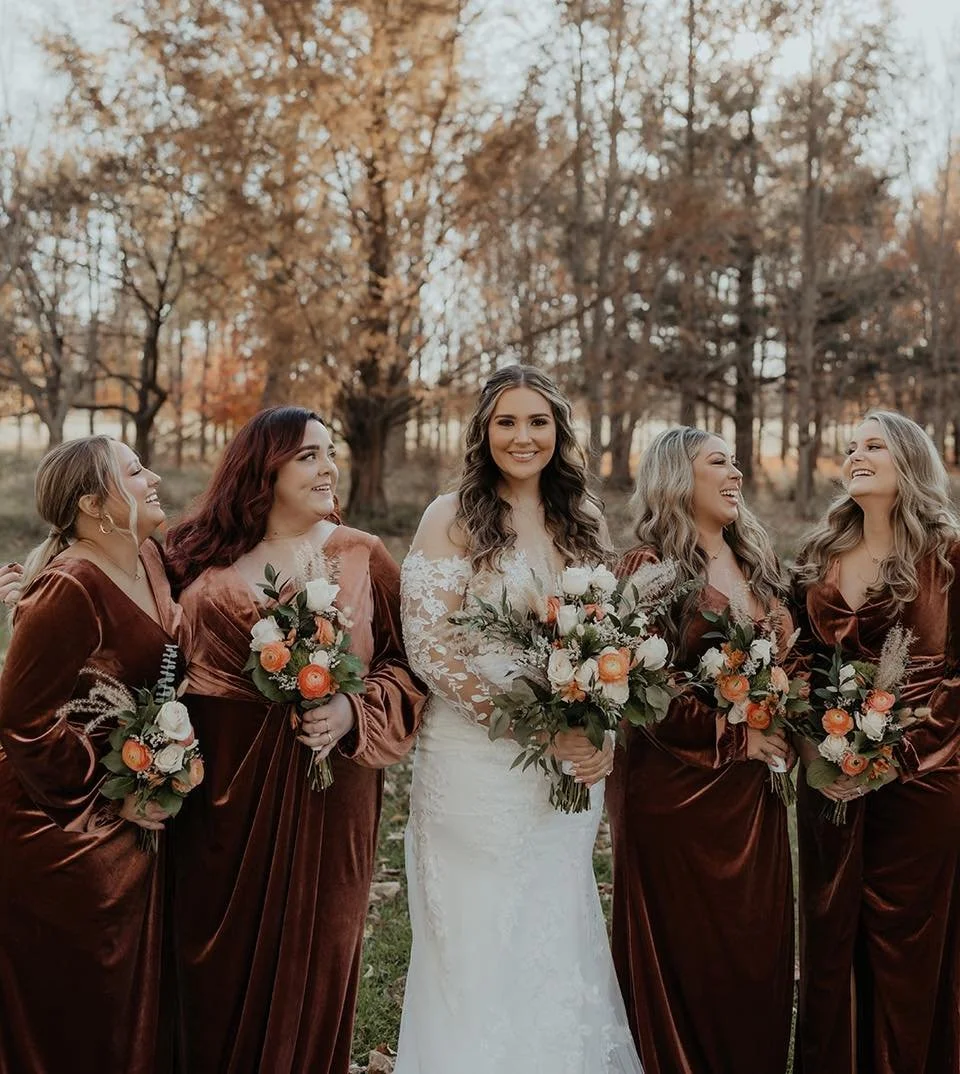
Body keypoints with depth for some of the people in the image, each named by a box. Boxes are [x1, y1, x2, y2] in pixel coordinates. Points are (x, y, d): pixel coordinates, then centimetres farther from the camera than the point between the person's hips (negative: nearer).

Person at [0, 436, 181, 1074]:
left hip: (134, 824, 8)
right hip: (68, 829, -8)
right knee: (76, 1006, 10)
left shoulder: (149, 557, 1)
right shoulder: (69, 591, -24)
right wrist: (113, 793, -15)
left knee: (137, 987, 20)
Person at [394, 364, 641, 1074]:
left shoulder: (584, 521, 8)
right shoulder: (453, 517, -6)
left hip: (569, 766, 4)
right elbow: (429, 648, -13)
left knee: (558, 937, 14)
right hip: (477, 763, -4)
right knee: (481, 946, 6)